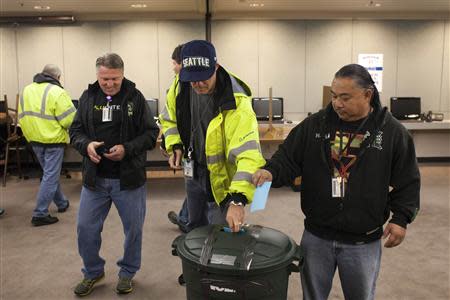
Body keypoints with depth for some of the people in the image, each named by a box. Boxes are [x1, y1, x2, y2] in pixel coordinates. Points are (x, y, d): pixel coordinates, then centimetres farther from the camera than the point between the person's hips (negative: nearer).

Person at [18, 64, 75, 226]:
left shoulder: (27, 90, 8)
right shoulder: (56, 92, -14)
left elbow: (22, 116, 8)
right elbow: (70, 120, -18)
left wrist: (31, 134, 15)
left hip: (34, 139, 8)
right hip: (53, 141, -7)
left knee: (50, 173, 21)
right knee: (50, 177, 0)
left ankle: (61, 203, 35)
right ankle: (40, 214, 1)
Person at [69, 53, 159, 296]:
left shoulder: (135, 97, -6)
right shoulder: (88, 97, 2)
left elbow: (151, 133, -6)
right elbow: (75, 130, 7)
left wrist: (127, 149, -21)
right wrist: (86, 144, -15)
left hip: (129, 178, -2)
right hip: (94, 178, 3)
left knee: (133, 228, 10)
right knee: (86, 227, 9)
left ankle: (127, 272, 33)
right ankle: (93, 272, 33)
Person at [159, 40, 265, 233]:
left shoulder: (237, 103, -32)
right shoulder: (181, 87, -12)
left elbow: (248, 153, -41)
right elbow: (169, 119, 9)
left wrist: (237, 199, -51)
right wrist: (175, 146, -8)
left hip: (221, 176, -5)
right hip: (193, 171, 6)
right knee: (194, 228, 24)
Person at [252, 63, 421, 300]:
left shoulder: (392, 132, -6)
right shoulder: (314, 125, -3)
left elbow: (407, 180, 0)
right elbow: (288, 158, -2)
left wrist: (401, 218, -6)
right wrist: (271, 172, -21)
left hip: (363, 242, -1)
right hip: (316, 235, 2)